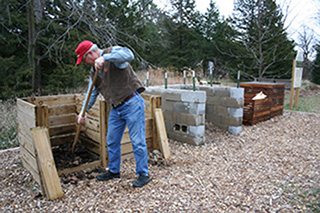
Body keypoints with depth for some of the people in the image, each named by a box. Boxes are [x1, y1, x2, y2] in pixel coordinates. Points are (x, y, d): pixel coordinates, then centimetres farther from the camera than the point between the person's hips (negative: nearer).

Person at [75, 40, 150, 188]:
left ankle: (143, 174, 13)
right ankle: (113, 171, 34)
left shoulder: (112, 53, -7)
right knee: (112, 141, 15)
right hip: (116, 109, 8)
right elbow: (92, 93, 24)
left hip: (132, 105, -8)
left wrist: (104, 57, -34)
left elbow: (128, 55, -30)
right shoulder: (94, 71, 16)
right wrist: (84, 111, 22)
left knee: (138, 141, -3)